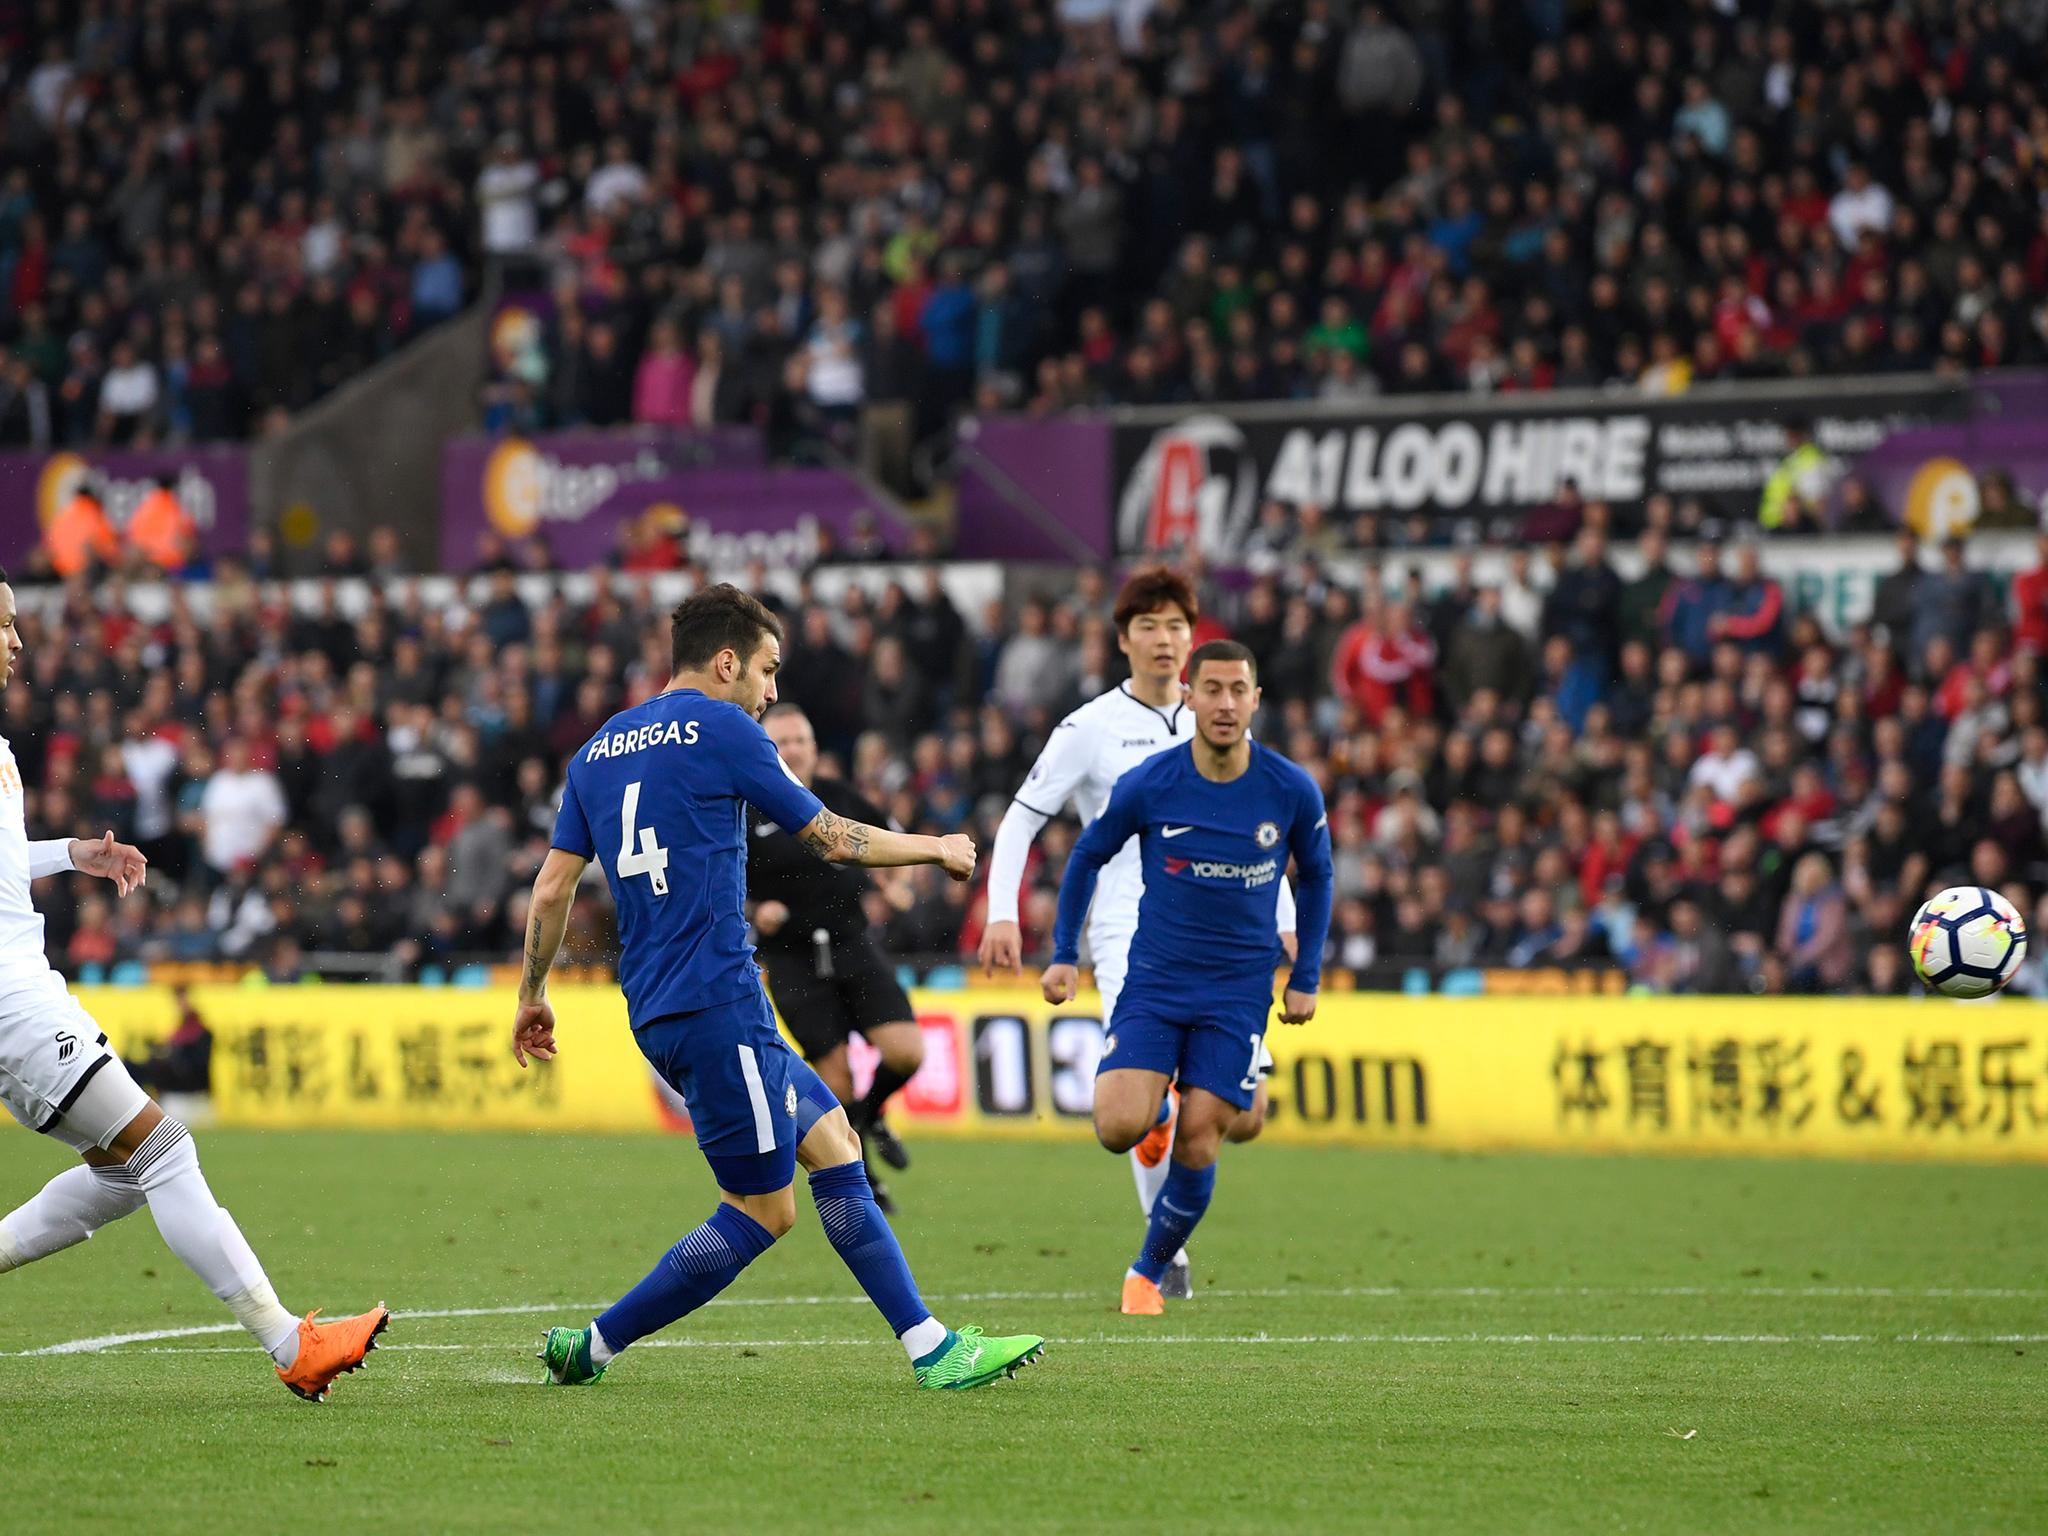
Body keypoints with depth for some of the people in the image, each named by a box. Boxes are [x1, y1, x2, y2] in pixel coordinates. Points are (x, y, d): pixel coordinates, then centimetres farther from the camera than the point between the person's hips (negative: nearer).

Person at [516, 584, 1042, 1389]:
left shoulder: (599, 750, 15)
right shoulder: (719, 728, -6)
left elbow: (552, 886, 14)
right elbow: (833, 839, -1)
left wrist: (532, 996, 24)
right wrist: (936, 849, 14)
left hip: (658, 1013, 9)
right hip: (717, 1004, -9)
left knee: (831, 1139, 11)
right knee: (762, 1211, -3)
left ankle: (930, 1346, 6)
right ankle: (592, 1346, -3)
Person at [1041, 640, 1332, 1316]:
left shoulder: (1292, 791, -7)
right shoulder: (1148, 785, -10)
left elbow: (1317, 877, 11)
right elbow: (1088, 855, 7)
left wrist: (1305, 978, 8)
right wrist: (1064, 954, 5)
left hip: (1240, 991, 0)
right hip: (1155, 982, 0)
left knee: (1197, 1141, -7)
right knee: (1122, 1127, -18)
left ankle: (1148, 1274, 15)